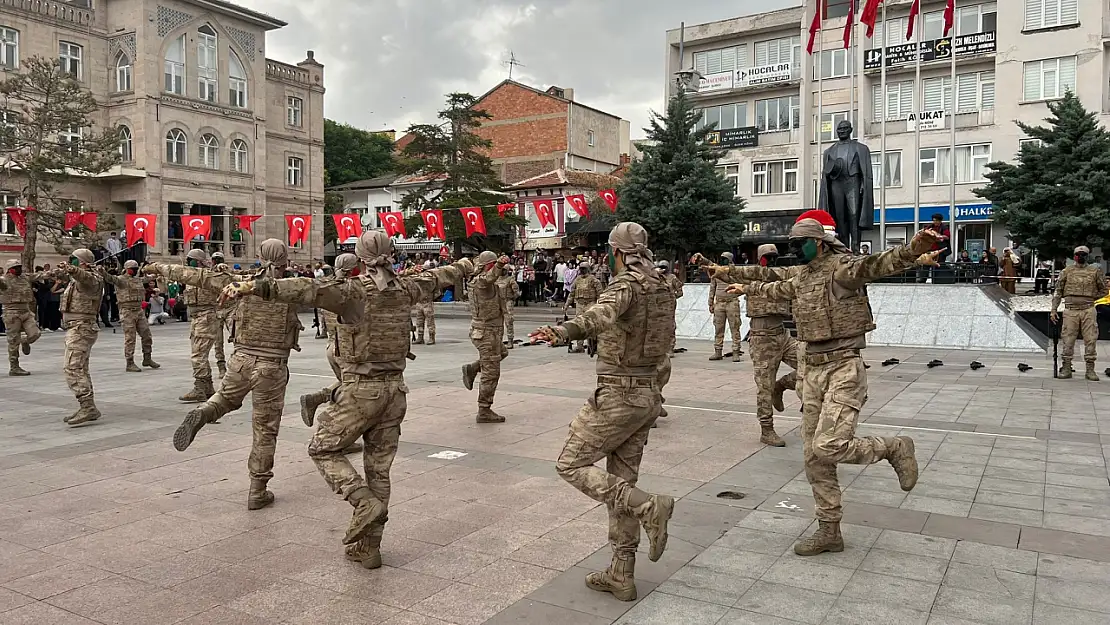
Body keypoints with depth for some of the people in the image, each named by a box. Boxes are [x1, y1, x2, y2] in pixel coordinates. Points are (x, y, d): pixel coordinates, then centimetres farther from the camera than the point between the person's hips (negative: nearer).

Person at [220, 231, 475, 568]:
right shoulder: (404, 289, 4)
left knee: (323, 450, 14)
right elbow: (436, 277, 23)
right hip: (394, 388, 6)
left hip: (360, 389, -6)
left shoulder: (354, 291, -13)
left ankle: (365, 502, -5)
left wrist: (255, 287, -37)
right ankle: (367, 548, 19)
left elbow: (308, 290, -28)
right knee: (378, 468, 12)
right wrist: (462, 266, 44)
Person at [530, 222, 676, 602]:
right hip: (647, 393, 9)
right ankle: (621, 576, 18)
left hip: (617, 395, -9)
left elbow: (602, 313, -42)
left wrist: (564, 331, -58)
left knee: (571, 465, 3)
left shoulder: (625, 284, -17)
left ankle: (649, 508, -9)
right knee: (621, 482, 13)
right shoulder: (662, 288, 9)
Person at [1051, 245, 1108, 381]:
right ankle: (1066, 368, 8)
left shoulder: (1095, 270, 7)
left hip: (1088, 310, 0)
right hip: (1070, 310, 0)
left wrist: (1089, 298, 3)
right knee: (1068, 340, 0)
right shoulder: (1067, 271, 8)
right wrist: (1054, 310, 3)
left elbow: (1103, 291, 14)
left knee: (1091, 339, 0)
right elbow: (1058, 291, 8)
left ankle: (1090, 369, 7)